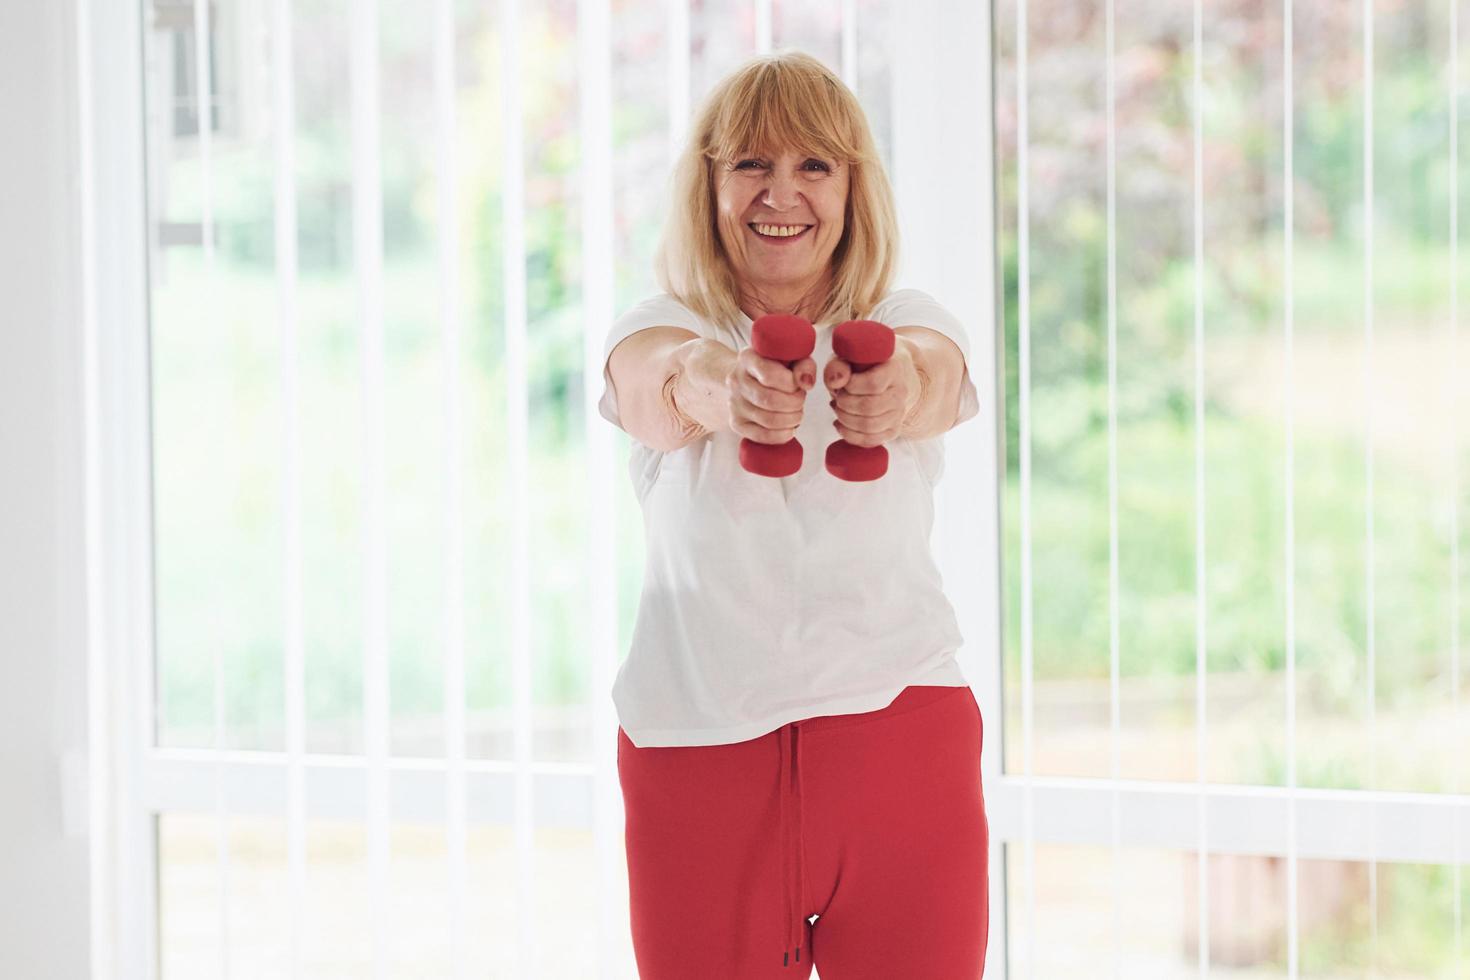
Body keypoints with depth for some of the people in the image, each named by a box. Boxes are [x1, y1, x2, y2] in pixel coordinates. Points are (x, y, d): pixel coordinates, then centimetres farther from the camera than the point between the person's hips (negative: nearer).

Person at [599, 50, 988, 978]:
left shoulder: (908, 323, 5)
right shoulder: (660, 330, 4)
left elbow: (934, 379, -20)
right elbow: (651, 388, -22)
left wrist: (895, 391, -45)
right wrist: (718, 386, -46)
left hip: (900, 729, 0)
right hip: (697, 753, 0)